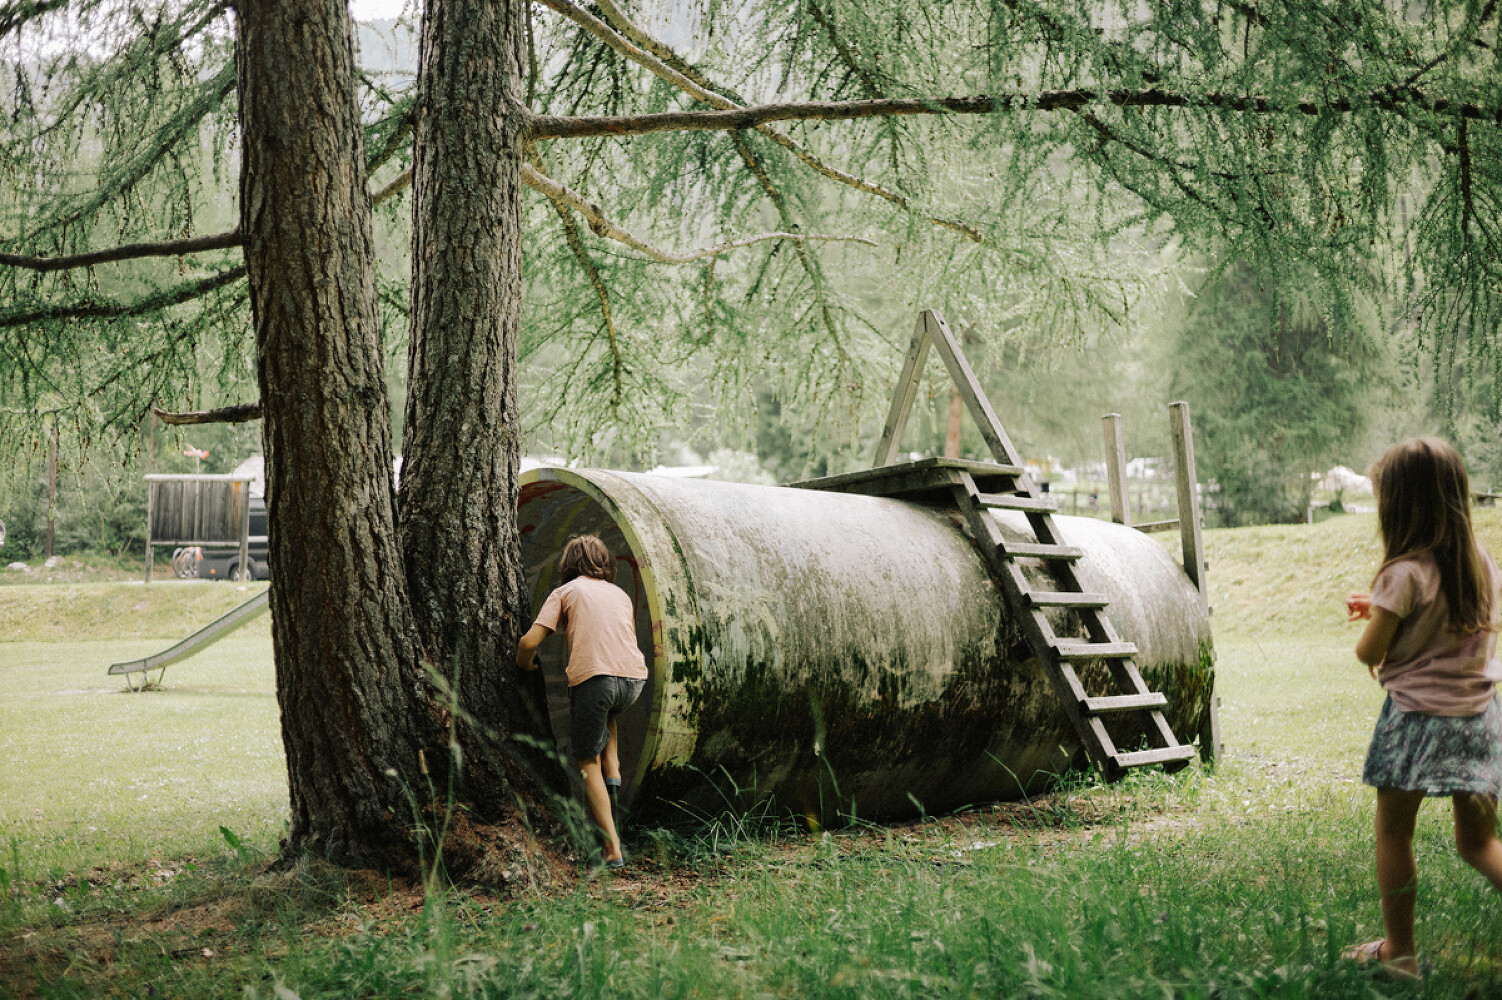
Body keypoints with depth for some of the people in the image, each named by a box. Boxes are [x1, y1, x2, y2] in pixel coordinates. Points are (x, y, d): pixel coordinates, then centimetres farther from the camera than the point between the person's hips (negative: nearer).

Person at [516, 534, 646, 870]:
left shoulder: (565, 592, 11)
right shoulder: (621, 594, 24)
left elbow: (529, 642, 2)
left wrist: (524, 664, 21)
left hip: (592, 676, -5)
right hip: (633, 679, 5)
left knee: (587, 764, 8)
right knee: (607, 714, 40)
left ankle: (613, 850, 0)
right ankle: (613, 771, 19)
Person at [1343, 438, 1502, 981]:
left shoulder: (1405, 574, -18)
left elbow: (1369, 652, -11)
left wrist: (1370, 625, 11)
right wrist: (1382, 610, 19)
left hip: (1419, 717, -6)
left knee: (1393, 835, 10)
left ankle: (1399, 951, 18)